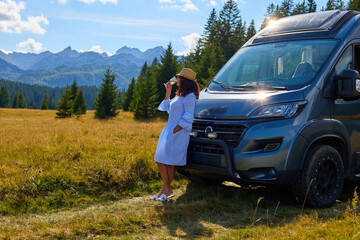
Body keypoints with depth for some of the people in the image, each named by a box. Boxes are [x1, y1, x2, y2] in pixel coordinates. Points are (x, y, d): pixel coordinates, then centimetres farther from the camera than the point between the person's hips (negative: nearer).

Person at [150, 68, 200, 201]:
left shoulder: (189, 97, -9)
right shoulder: (179, 95, 20)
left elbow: (187, 118, -15)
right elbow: (167, 107, 31)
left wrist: (175, 130, -19)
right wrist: (168, 91, 24)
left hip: (178, 132, -9)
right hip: (169, 130, 9)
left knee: (170, 162, -11)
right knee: (161, 160, 5)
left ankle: (166, 190, -2)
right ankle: (165, 190, 8)